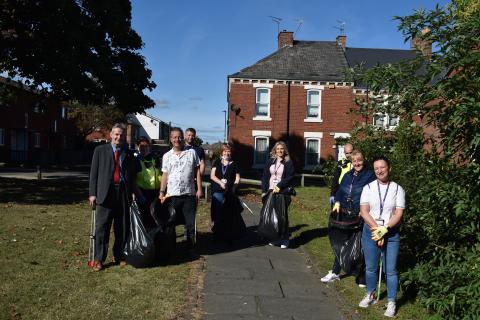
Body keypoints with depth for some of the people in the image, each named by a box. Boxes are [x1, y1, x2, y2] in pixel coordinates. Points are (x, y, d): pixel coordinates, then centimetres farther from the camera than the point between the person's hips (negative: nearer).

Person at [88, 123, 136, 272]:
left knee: (122, 228, 8)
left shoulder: (128, 153, 13)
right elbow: (94, 173, 4)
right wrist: (92, 193, -3)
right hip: (105, 193, -2)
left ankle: (119, 256, 22)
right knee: (102, 227, -3)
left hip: (123, 193, 2)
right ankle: (99, 259, 5)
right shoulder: (100, 150, 8)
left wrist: (132, 192, 4)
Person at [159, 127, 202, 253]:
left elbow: (197, 172, 4)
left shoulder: (192, 153, 3)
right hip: (172, 195, 1)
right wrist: (161, 192, 1)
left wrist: (199, 189, -2)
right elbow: (165, 175, 8)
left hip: (189, 194, -1)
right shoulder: (166, 156, 7)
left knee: (190, 224, 4)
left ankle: (191, 248, 16)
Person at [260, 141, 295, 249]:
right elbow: (265, 177, 9)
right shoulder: (270, 161, 12)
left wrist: (279, 186, -16)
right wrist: (264, 191, 1)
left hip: (283, 192, -3)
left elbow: (289, 177, -6)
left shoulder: (288, 163, 2)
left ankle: (284, 240, 5)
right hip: (270, 191, 3)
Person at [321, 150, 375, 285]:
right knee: (341, 243, 14)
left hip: (360, 217, -5)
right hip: (344, 215, 6)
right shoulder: (347, 175, 13)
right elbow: (340, 191, 14)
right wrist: (337, 202, -5)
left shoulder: (370, 175, -5)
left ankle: (361, 276, 18)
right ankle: (335, 272, 27)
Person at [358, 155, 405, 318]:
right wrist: (376, 229, -15)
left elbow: (399, 214, -7)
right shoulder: (368, 188, 1)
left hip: (391, 234, -1)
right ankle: (370, 295, 32)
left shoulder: (398, 189, -2)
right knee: (370, 267, 13)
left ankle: (391, 302, 16)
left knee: (390, 270, 2)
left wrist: (384, 229, -17)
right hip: (370, 231, 2)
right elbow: (364, 211, -5)